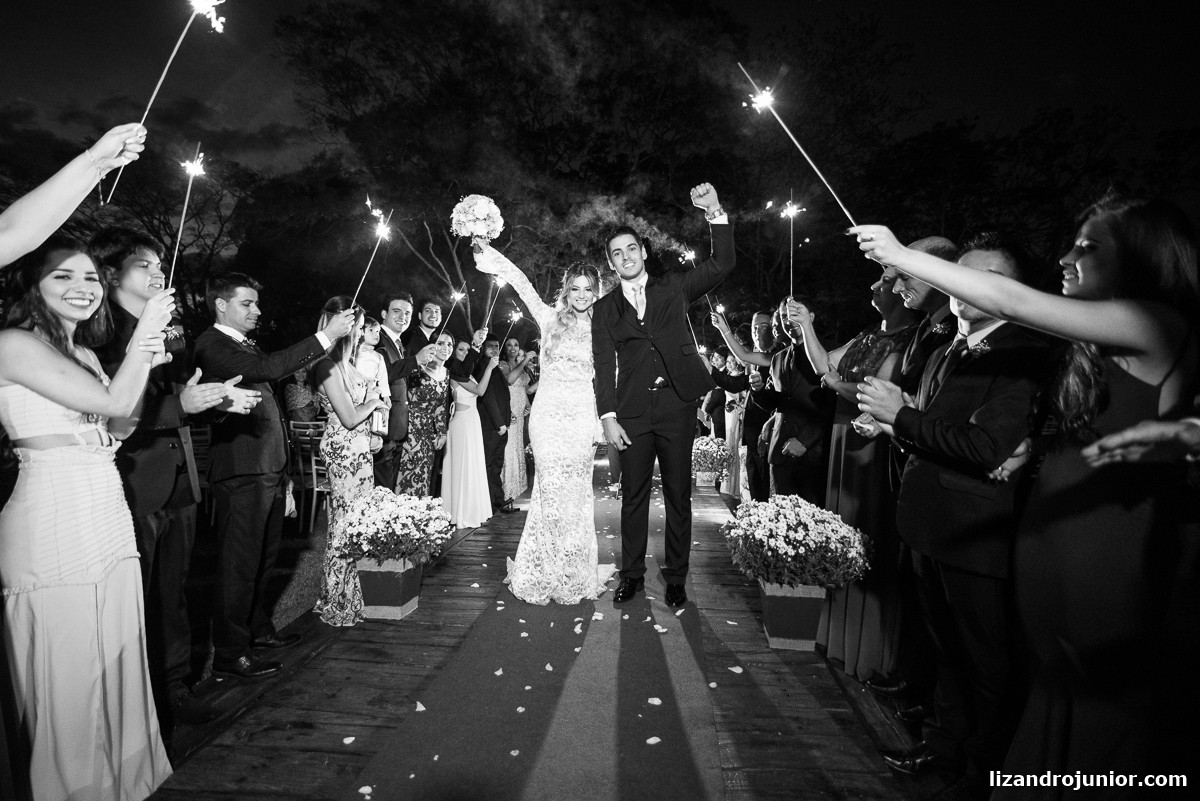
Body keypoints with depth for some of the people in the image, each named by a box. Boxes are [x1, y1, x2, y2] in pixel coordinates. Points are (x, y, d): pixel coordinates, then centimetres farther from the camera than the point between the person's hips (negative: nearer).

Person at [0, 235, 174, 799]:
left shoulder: (84, 353, 16)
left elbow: (118, 429, 13)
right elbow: (112, 400, -16)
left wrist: (144, 366, 3)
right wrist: (145, 332, -9)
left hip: (109, 515, 8)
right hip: (52, 517, -7)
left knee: (116, 658, 14)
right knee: (67, 671, 4)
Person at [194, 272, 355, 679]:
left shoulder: (248, 344, 18)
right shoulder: (212, 345, -11)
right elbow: (268, 367, -26)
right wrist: (325, 336, -25)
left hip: (269, 467, 9)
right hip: (241, 471, -9)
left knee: (264, 555, 18)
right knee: (240, 561, -1)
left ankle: (257, 627, 33)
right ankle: (230, 651, 11)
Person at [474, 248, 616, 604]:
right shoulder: (550, 318, 6)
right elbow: (522, 284, -4)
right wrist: (491, 254, -11)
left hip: (582, 417, 1)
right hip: (549, 414, -1)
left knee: (577, 493, 5)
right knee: (551, 491, -2)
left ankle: (575, 573, 20)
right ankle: (543, 574, 14)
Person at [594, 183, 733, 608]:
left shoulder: (673, 287, 11)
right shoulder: (605, 308, 11)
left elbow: (722, 264, 3)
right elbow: (604, 365, 4)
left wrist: (714, 212, -10)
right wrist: (608, 418, -5)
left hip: (677, 406, 0)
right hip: (632, 411, 1)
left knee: (679, 496, 6)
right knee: (634, 496, 7)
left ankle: (676, 578, 19)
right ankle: (631, 574, 22)